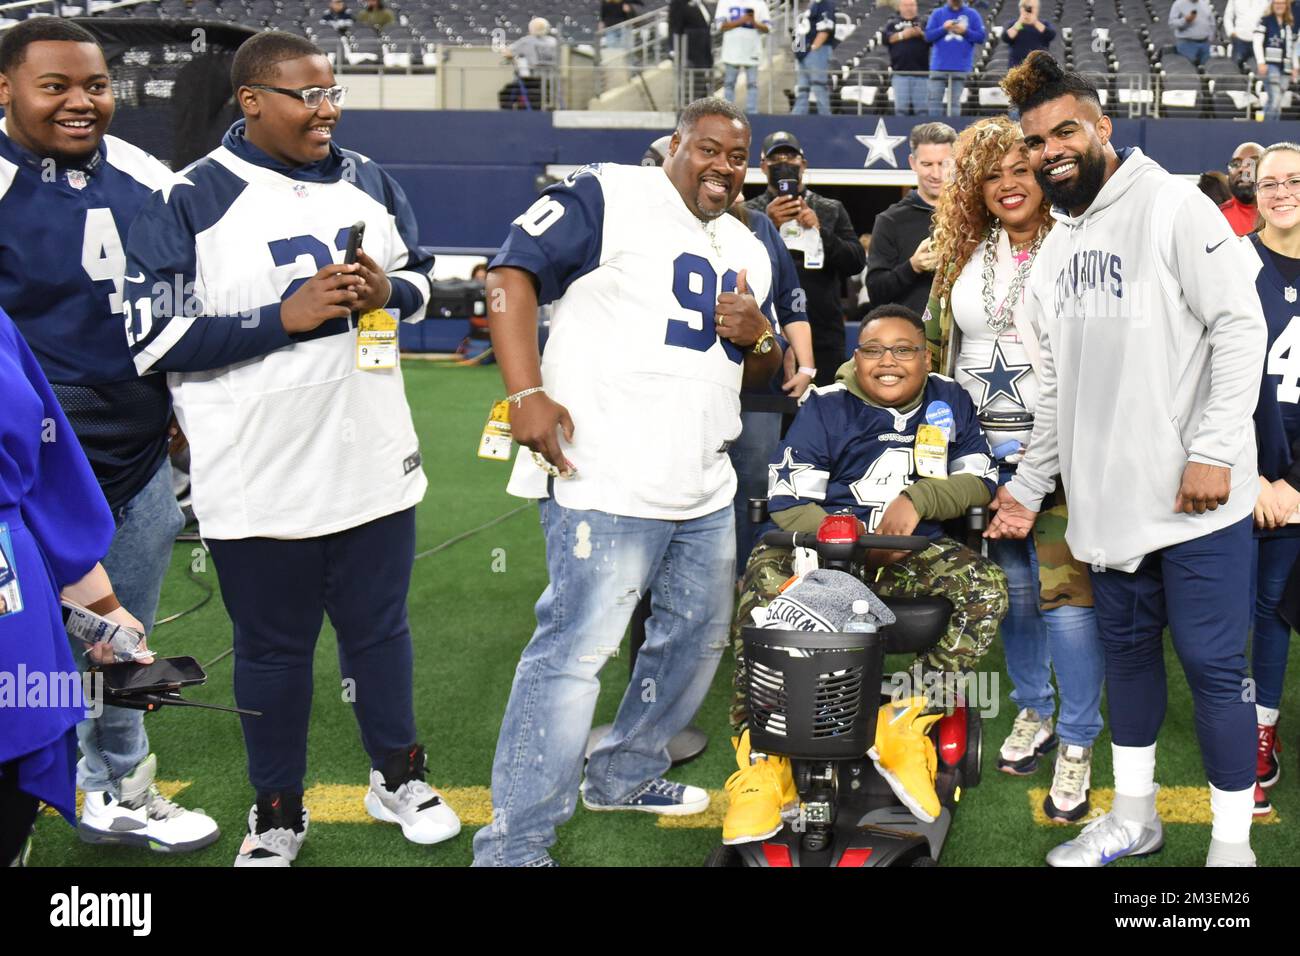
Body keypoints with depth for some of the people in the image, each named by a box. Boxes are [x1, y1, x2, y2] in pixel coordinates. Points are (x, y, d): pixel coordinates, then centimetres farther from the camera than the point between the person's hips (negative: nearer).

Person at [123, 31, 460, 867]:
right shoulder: (190, 202, -11)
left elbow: (420, 280, 16)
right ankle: (278, 814, 29)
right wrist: (286, 317, -21)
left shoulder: (369, 182, 5)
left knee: (380, 627, 18)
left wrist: (387, 291, -9)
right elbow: (153, 337, -15)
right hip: (259, 483, -4)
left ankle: (398, 778, 38)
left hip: (374, 464, 4)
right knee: (273, 649, 11)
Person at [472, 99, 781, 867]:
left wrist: (759, 336, 2)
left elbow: (760, 374, 26)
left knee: (697, 638, 17)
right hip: (606, 484, -9)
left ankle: (625, 776, 37)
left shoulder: (749, 251, 19)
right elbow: (513, 275, -11)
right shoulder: (609, 197, -5)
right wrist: (527, 395, -21)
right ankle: (514, 846, -4)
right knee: (575, 649, -11)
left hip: (706, 490, 9)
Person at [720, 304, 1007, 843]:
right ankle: (760, 762, -28)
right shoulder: (826, 408, 0)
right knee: (763, 590, -34)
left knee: (986, 587, -25)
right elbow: (788, 502, -7)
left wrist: (918, 498, -12)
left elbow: (981, 481, 7)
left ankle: (909, 729, -20)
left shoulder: (948, 403, 10)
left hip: (909, 550, 3)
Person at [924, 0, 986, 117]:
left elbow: (981, 37, 1)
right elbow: (928, 36, 0)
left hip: (961, 67, -1)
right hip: (939, 65, 1)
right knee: (935, 99, -1)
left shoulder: (972, 14, 5)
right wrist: (943, 28, -14)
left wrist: (965, 31, -13)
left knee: (955, 101, 1)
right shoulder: (937, 13, 6)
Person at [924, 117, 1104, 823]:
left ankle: (1076, 745, 5)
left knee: (1064, 590, -7)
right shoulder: (961, 256, 11)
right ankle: (1033, 712, 31)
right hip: (982, 447, 5)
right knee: (1011, 585, 13)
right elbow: (936, 348, 19)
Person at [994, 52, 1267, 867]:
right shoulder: (1056, 251, 15)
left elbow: (1240, 327, -13)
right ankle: (1134, 816, 30)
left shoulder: (1173, 206, -7)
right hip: (1108, 495, 7)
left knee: (1212, 662, -1)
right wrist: (1029, 486, 17)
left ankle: (1232, 842, 12)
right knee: (1127, 648, 15)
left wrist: (1212, 449, -20)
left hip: (1195, 494, -7)